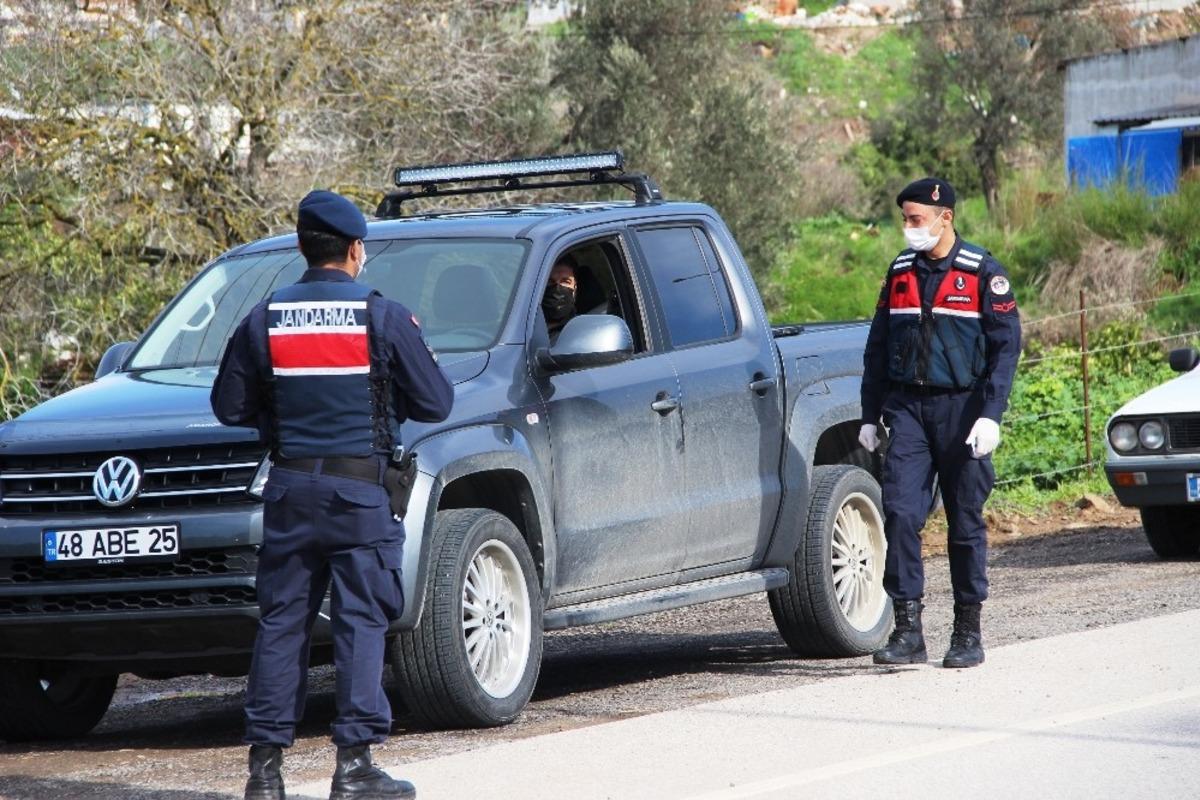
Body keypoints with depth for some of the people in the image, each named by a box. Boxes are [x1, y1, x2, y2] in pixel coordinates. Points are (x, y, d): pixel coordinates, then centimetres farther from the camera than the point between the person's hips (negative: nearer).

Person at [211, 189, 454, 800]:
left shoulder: (265, 319, 4)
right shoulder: (383, 318, -4)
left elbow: (230, 407, 8)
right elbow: (435, 403, -1)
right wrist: (400, 372, 19)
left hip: (289, 489, 3)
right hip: (358, 489, -3)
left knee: (281, 622, 8)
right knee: (361, 621, 0)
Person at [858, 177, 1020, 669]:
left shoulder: (982, 273, -3)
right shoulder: (900, 273, 10)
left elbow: (1005, 346, -6)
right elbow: (877, 347, 16)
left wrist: (989, 415, -15)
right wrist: (869, 416, 12)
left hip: (961, 407, -3)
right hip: (907, 407, 3)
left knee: (966, 522, 3)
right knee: (899, 513, -11)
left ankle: (968, 633, 13)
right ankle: (908, 630, -11)